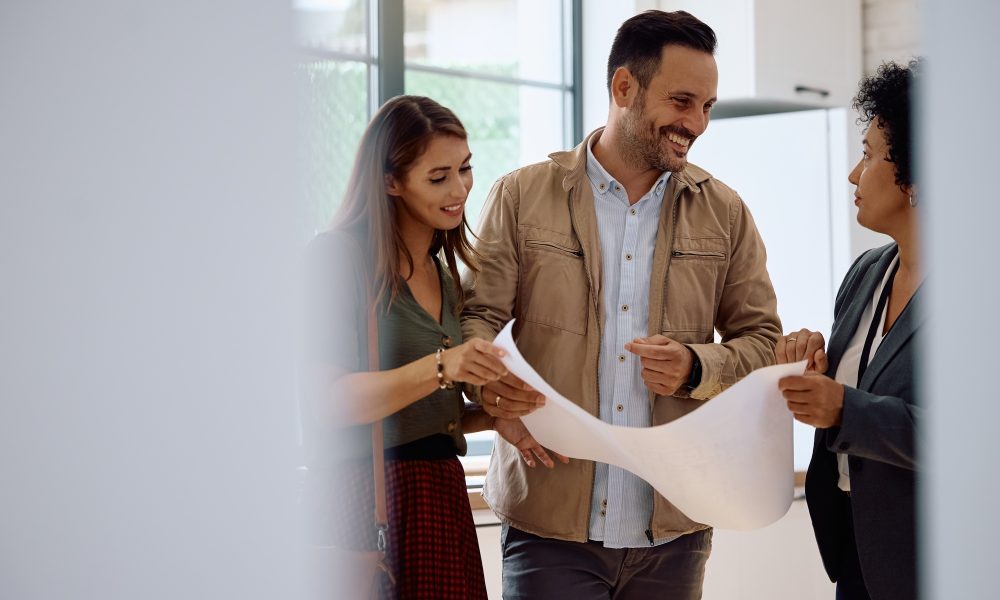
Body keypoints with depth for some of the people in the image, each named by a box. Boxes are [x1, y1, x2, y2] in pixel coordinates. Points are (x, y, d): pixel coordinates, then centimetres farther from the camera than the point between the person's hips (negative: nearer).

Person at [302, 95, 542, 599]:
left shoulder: (445, 276, 17)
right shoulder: (339, 257, -6)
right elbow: (327, 402, -16)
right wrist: (439, 368, -26)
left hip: (442, 494, 7)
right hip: (367, 497, -7)